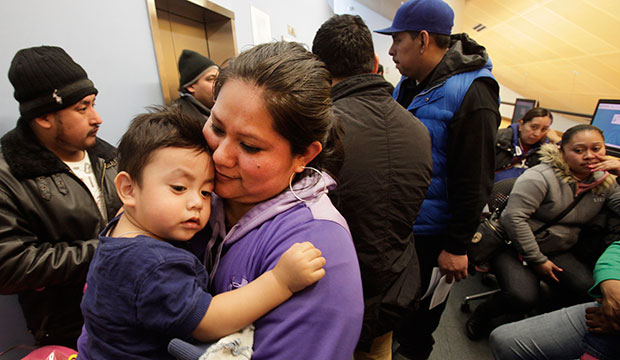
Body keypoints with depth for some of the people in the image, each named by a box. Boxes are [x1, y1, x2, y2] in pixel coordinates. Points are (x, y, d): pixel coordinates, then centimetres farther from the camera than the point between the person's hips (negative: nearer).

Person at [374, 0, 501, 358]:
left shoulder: (470, 93, -18)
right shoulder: (406, 86, 5)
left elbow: (475, 179, -19)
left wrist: (457, 246, -16)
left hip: (429, 232, -7)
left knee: (420, 311, 17)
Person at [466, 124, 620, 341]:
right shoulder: (541, 177, -17)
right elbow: (513, 217, -23)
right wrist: (537, 260, -16)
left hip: (558, 251, 6)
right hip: (517, 247, -6)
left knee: (590, 290, -22)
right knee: (523, 298, -27)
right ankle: (483, 313, 5)